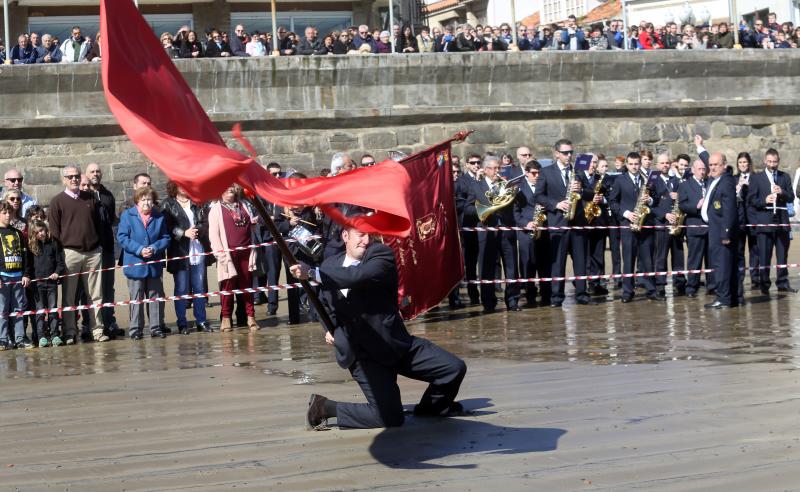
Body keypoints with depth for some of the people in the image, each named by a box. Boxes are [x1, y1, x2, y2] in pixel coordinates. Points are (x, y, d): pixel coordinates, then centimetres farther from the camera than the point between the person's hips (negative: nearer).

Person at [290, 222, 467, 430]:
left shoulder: (381, 254, -9)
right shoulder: (330, 265, 5)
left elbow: (360, 276, -32)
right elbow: (326, 303, 26)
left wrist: (313, 273, -33)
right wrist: (330, 328, 7)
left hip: (396, 343, 0)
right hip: (363, 354, 0)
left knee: (455, 368, -9)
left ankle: (431, 406, 23)